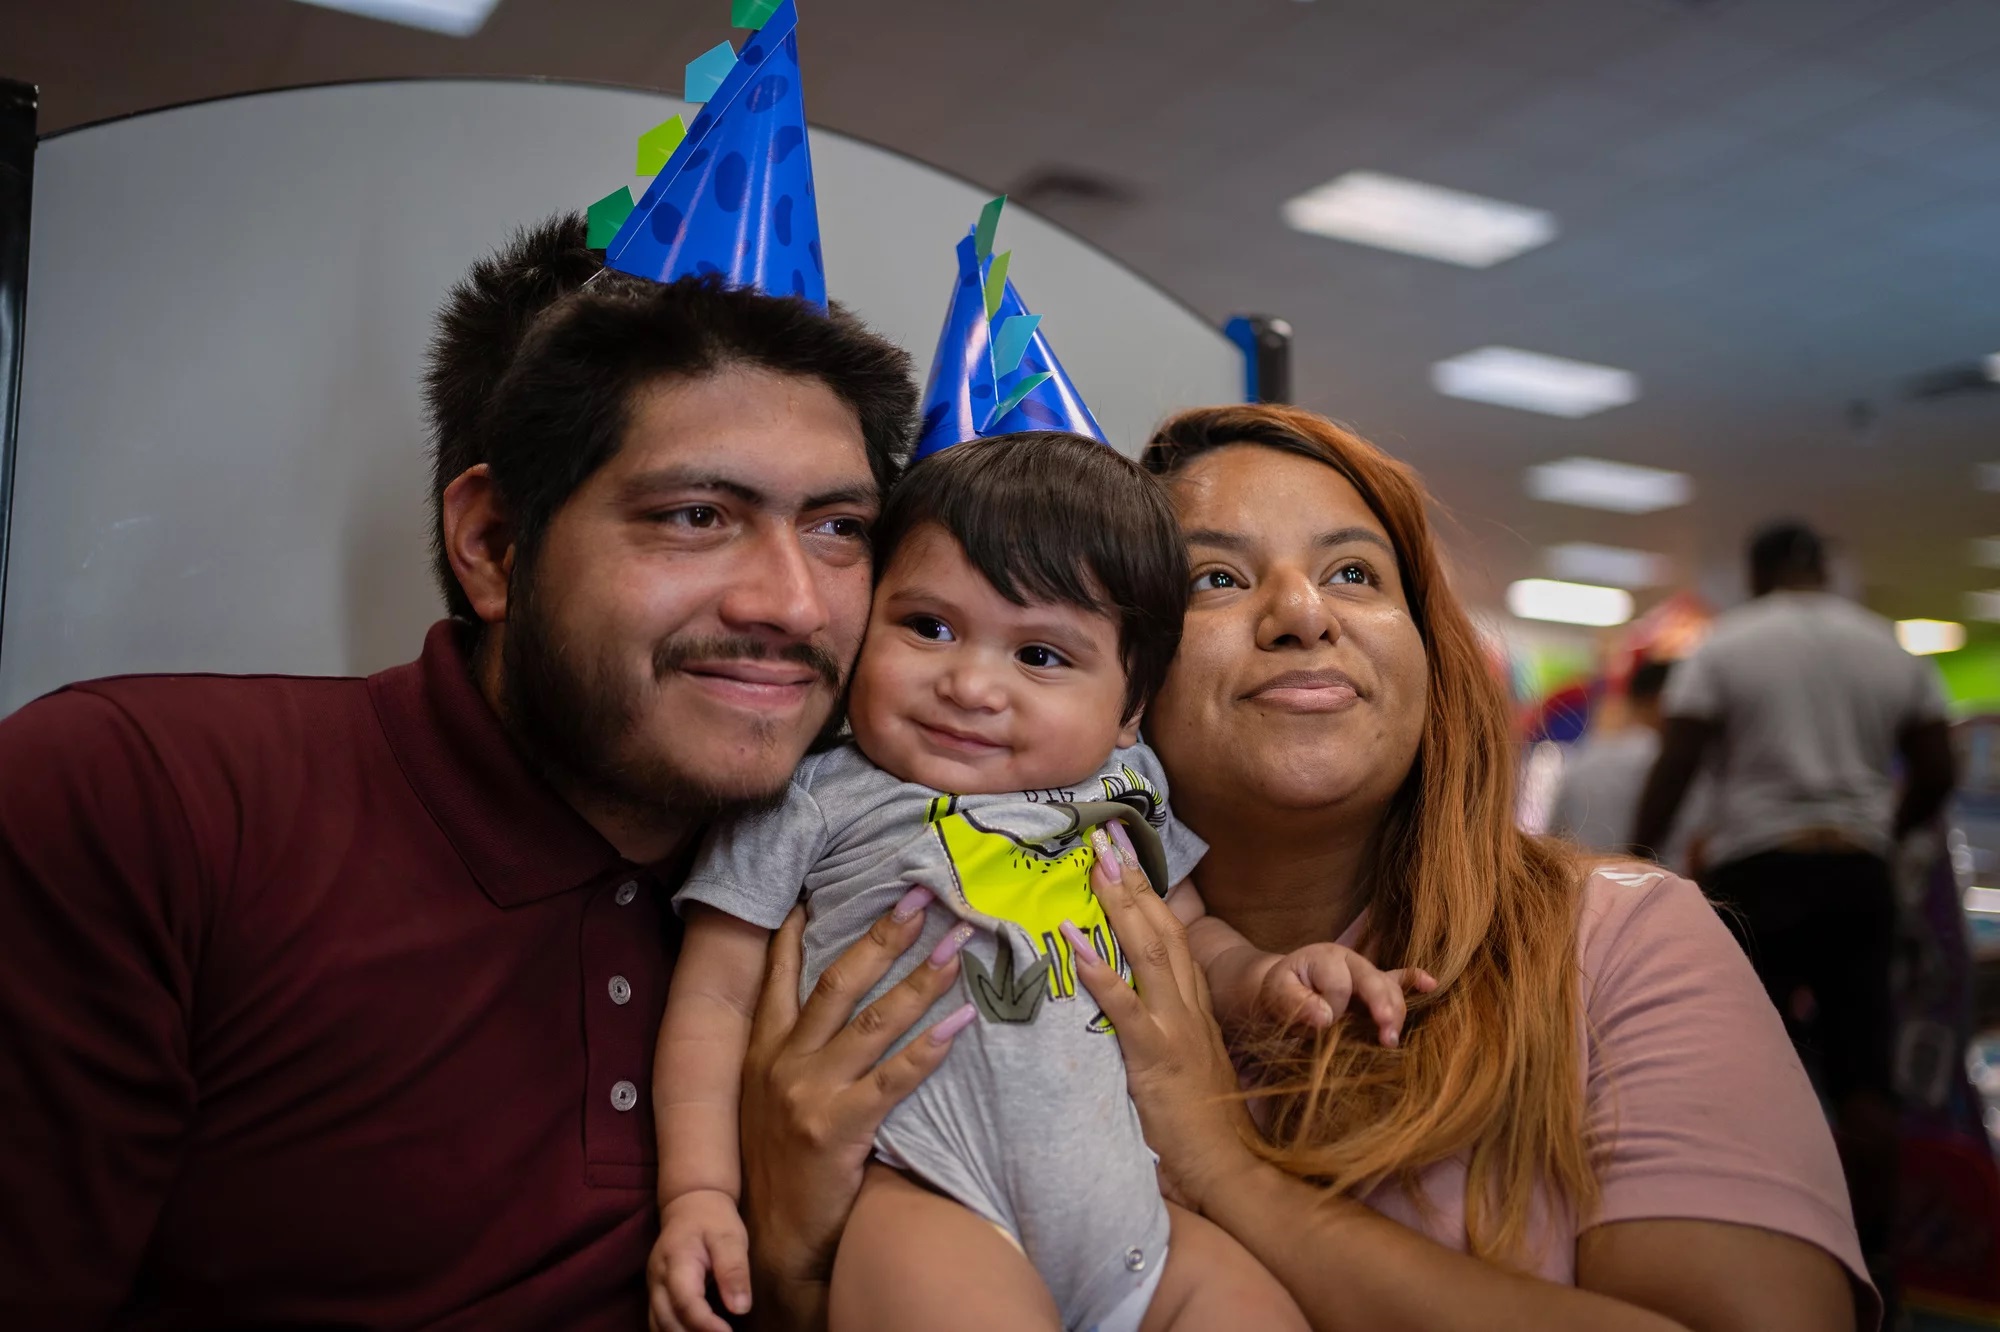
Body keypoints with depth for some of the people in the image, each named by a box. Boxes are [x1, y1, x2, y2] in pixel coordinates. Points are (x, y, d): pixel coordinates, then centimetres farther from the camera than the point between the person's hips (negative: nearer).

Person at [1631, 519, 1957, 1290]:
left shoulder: (1726, 644, -1)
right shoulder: (1890, 649, 11)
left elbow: (1674, 768, -9)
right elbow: (1936, 774, 10)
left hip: (1759, 871, -3)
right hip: (1858, 873, 4)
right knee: (1864, 1077, 5)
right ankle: (1870, 1258, 8)